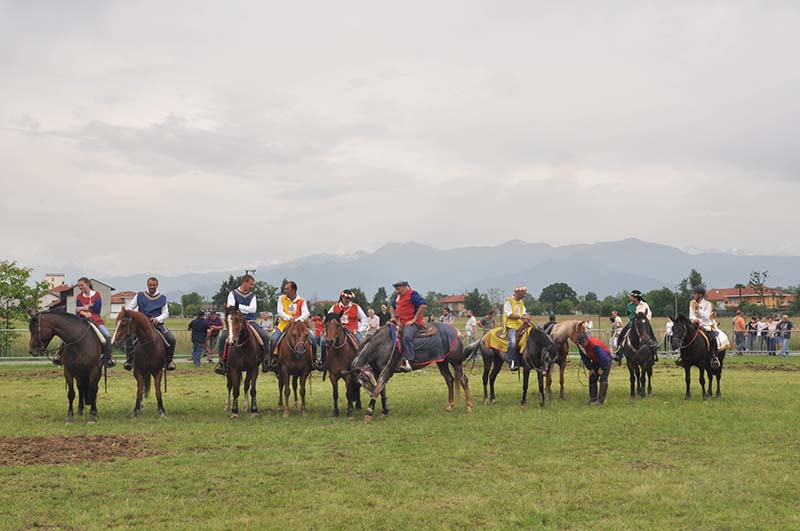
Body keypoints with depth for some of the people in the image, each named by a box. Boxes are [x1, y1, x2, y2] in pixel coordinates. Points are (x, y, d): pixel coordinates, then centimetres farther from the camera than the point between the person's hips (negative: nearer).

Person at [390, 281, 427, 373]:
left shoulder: (412, 294, -9)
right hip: (401, 323, 10)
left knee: (406, 337, -35)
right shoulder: (398, 296, 17)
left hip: (411, 323, -10)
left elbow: (423, 306, -20)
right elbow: (393, 307, 32)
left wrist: (414, 319, -18)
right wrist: (395, 319, 14)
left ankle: (408, 362, -38)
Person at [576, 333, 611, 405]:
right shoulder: (582, 347, -13)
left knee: (603, 379, -14)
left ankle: (601, 400, -15)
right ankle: (593, 398, 14)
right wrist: (590, 368, -3)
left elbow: (603, 357, -32)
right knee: (592, 379, 6)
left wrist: (602, 368, -20)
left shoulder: (595, 345, -37)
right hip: (595, 361, 8)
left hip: (605, 359, -8)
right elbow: (585, 358, 0)